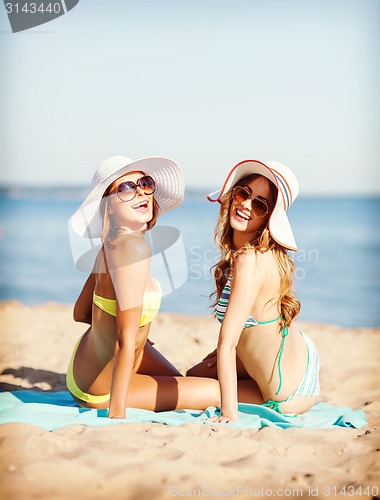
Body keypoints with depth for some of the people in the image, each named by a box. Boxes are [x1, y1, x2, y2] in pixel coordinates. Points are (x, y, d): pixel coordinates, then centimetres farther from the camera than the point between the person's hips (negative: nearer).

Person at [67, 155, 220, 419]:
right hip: (101, 392, -9)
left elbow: (80, 313, 8)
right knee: (217, 392, -3)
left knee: (181, 381, 29)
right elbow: (126, 339, -30)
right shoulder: (134, 245, -29)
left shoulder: (111, 245, -2)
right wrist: (117, 414, -28)